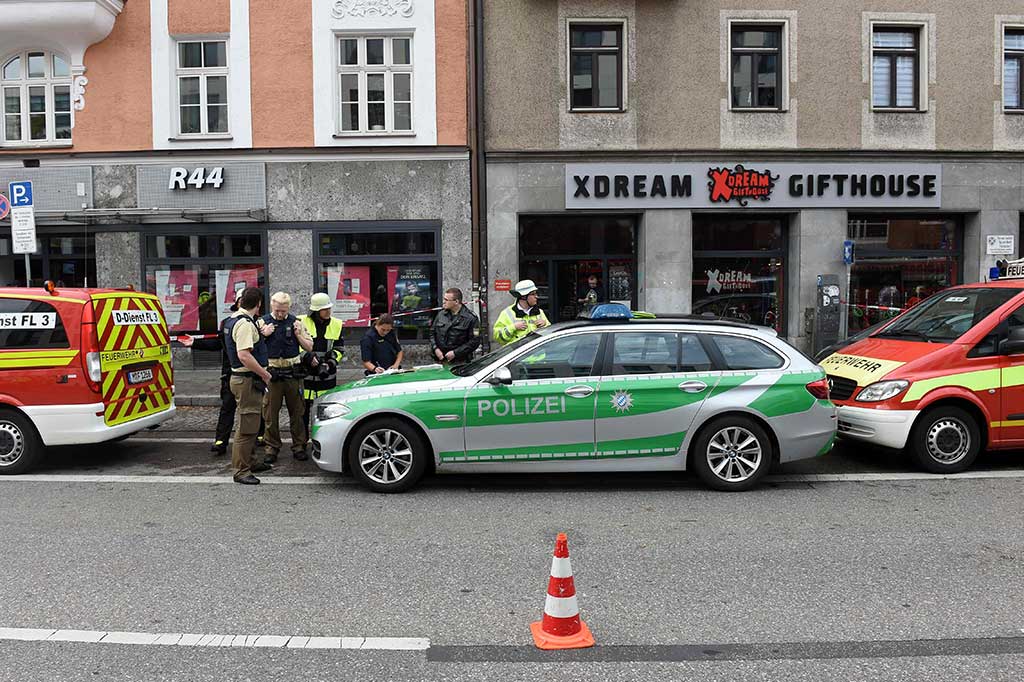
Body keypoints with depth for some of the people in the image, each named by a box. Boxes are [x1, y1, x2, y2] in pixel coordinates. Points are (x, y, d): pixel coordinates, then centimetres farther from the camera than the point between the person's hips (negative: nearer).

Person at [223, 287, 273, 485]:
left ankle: (248, 462, 33)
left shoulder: (233, 320, 14)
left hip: (240, 377, 11)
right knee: (247, 426, -6)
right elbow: (244, 356, -27)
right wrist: (265, 374, -20)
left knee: (249, 424, 21)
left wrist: (261, 333, 29)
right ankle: (241, 471, 0)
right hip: (247, 380, -11)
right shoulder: (245, 323, -19)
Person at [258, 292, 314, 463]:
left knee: (297, 412, 5)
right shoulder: (262, 322, 4)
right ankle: (272, 447, 13)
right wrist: (264, 334, -12)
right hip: (272, 374, -1)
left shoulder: (296, 322, 8)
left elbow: (309, 347, 9)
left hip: (293, 373, 1)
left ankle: (299, 446, 14)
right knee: (271, 412, 3)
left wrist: (298, 334, -4)